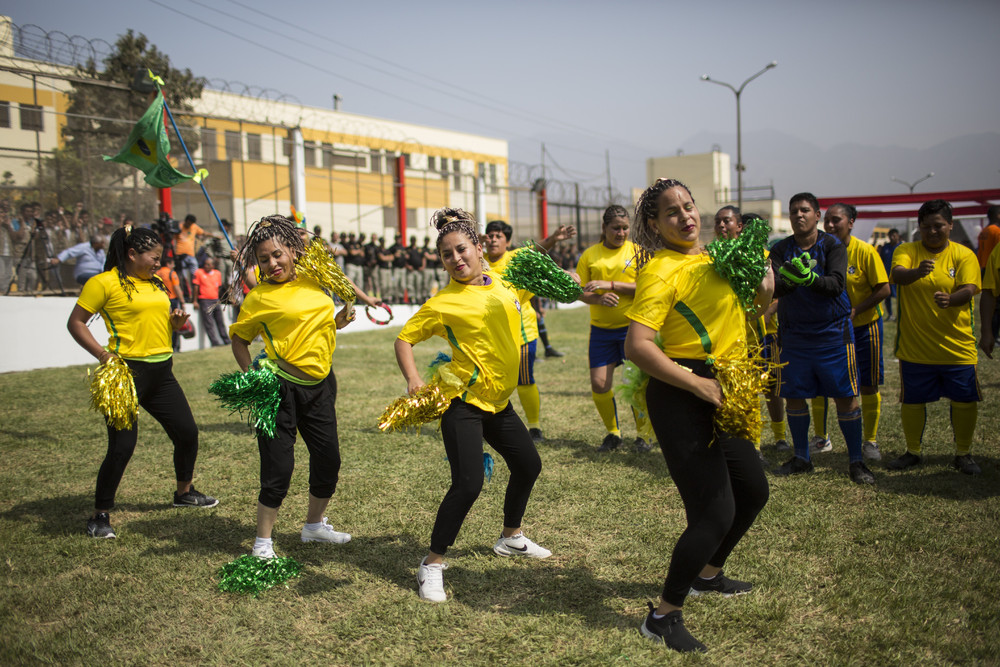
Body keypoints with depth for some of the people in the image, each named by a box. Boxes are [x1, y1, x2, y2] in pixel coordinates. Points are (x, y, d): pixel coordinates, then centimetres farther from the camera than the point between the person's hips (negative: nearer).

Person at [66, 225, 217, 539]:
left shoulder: (155, 284, 15)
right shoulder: (104, 283, -7)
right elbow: (75, 323, -8)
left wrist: (175, 321, 5)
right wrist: (103, 354, -19)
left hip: (161, 372, 8)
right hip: (127, 372, -7)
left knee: (187, 432, 13)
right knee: (122, 446, -8)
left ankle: (184, 492, 36)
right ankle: (100, 515, 9)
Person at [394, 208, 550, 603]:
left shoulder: (501, 282, 4)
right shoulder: (443, 303, -12)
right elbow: (404, 339, -9)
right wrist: (413, 379, -23)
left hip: (499, 400, 7)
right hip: (463, 402, -7)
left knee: (528, 465, 18)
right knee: (468, 483, -17)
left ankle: (511, 537, 42)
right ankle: (432, 564, -3)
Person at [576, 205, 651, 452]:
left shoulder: (637, 251, -1)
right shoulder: (589, 255, 5)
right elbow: (580, 292, 5)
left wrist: (611, 285, -18)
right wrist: (599, 298, -15)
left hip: (632, 326, -2)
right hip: (601, 329, 2)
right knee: (599, 385, 0)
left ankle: (642, 435, 19)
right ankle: (613, 432, 21)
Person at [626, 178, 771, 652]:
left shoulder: (713, 259, 10)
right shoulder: (662, 270, -16)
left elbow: (762, 299, 27)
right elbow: (636, 346, -26)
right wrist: (700, 385, -25)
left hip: (718, 398, 9)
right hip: (680, 399, -9)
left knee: (753, 493, 22)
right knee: (715, 513, -10)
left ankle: (707, 575, 44)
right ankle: (664, 617, 5)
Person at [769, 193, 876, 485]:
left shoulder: (833, 246, -3)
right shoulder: (781, 250, 2)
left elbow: (836, 284, -18)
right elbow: (774, 289, -12)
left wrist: (809, 278, -37)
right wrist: (786, 279, -36)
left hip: (832, 332, -2)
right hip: (794, 334, 2)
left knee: (845, 396, -1)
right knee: (794, 396, 6)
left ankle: (856, 461, 10)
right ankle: (801, 458, 22)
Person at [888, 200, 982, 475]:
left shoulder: (964, 255, 0)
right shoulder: (906, 251, 1)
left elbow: (969, 290, -13)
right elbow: (897, 275, -20)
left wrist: (950, 300, -36)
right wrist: (917, 272, -43)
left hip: (957, 346, 0)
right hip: (915, 346, 0)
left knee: (964, 400, 3)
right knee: (912, 400, 8)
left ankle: (963, 454, 22)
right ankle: (913, 451, 27)